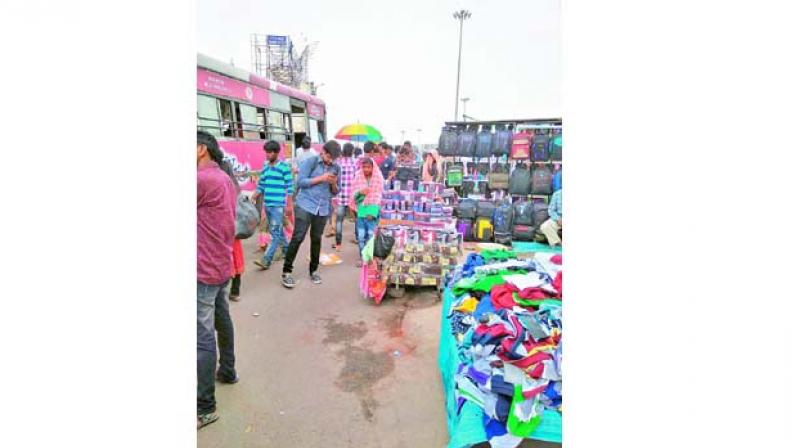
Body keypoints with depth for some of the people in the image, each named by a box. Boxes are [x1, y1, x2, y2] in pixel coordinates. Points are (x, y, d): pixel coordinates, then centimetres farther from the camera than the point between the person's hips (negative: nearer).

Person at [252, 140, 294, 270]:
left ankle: (266, 260, -9)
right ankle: (287, 250, 34)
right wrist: (252, 199, 6)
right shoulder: (265, 167, 11)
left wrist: (289, 205, -9)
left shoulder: (284, 167, -6)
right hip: (267, 204, 7)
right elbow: (260, 186, 16)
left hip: (279, 205, -7)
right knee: (278, 231, 16)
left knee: (275, 232, -8)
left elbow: (290, 187, -6)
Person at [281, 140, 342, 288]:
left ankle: (313, 270, 24)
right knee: (298, 237, -7)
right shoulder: (310, 162, -3)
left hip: (323, 209, 4)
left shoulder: (336, 168, 9)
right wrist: (321, 178, -17)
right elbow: (300, 181, -11)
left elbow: (335, 192, 13)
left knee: (317, 239, 11)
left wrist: (334, 183, -9)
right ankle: (286, 272, 1)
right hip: (305, 205, -4)